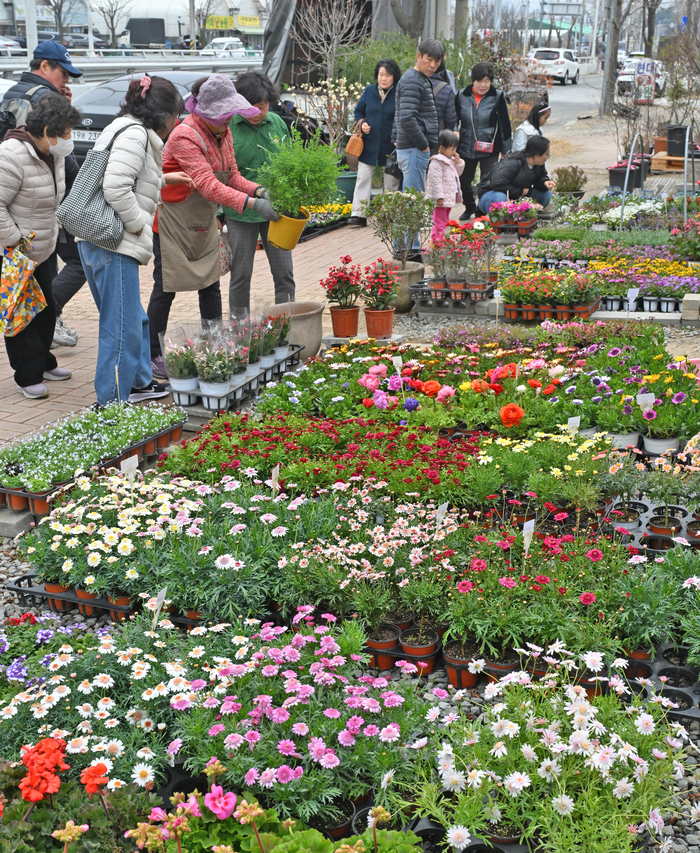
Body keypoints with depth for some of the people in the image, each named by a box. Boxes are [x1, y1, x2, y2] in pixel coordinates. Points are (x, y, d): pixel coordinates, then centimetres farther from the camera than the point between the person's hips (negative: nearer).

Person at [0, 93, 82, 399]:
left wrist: (51, 232, 15)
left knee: (45, 309, 18)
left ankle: (43, 363, 34)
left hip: (43, 250, 9)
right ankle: (28, 376, 9)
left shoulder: (54, 154, 5)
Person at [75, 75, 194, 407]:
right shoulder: (135, 134, -14)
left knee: (135, 319, 21)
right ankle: (111, 402, -1)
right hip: (112, 245, -11)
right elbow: (115, 188, -24)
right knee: (121, 326, -6)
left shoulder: (128, 130, 20)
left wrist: (163, 179, 33)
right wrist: (139, 223, -13)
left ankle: (138, 383, 34)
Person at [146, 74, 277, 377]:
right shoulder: (185, 136, -25)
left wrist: (259, 190, -17)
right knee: (165, 288, -1)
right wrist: (251, 203, -41)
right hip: (172, 221, -8)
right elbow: (207, 184, -34)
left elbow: (232, 176, 3)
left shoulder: (223, 133, 2)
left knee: (211, 284, 9)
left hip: (204, 222, 8)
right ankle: (152, 355, 8)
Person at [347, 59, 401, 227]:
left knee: (391, 182, 7)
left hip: (391, 145, -2)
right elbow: (358, 112, 14)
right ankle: (359, 214, 4)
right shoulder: (369, 91, 5)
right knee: (363, 179, 0)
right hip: (369, 144, 2)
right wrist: (362, 123, -5)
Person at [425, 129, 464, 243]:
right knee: (440, 222, -6)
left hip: (449, 197, 10)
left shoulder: (451, 160, 14)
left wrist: (458, 162, 7)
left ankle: (434, 239, 24)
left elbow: (457, 174, 25)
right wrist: (439, 197, -24)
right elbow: (436, 180, -21)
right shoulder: (437, 162, -16)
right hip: (441, 199, -10)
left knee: (444, 220, 16)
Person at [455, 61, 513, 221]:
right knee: (464, 181, 16)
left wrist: (506, 149, 1)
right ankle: (469, 207, 42)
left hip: (489, 148, -3)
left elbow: (505, 124, -1)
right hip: (466, 147, 3)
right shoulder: (462, 95, -1)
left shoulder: (497, 97, -7)